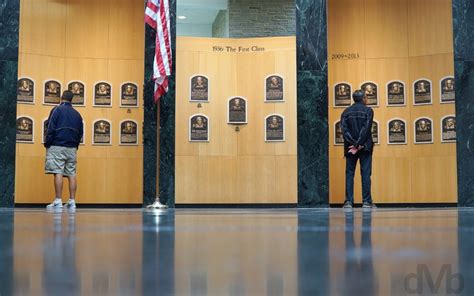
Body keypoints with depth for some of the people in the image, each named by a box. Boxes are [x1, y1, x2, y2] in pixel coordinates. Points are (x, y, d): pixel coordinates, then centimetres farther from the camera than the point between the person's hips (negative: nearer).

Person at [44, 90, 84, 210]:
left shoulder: (57, 109, 1)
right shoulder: (77, 114, 16)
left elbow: (50, 128, -7)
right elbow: (80, 133, 16)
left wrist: (47, 144, -3)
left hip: (57, 146, -5)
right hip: (72, 148, 5)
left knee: (58, 173, -8)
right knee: (71, 174, 4)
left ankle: (58, 201, -12)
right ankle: (72, 202, 2)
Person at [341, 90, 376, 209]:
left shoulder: (346, 112, 9)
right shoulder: (368, 111, 0)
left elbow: (344, 130, -4)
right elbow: (366, 129, -11)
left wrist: (353, 144, -11)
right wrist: (359, 144, -13)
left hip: (350, 147, 2)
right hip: (365, 147, -2)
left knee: (349, 174, 4)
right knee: (366, 173, 0)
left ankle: (349, 202, -2)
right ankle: (366, 201, -2)